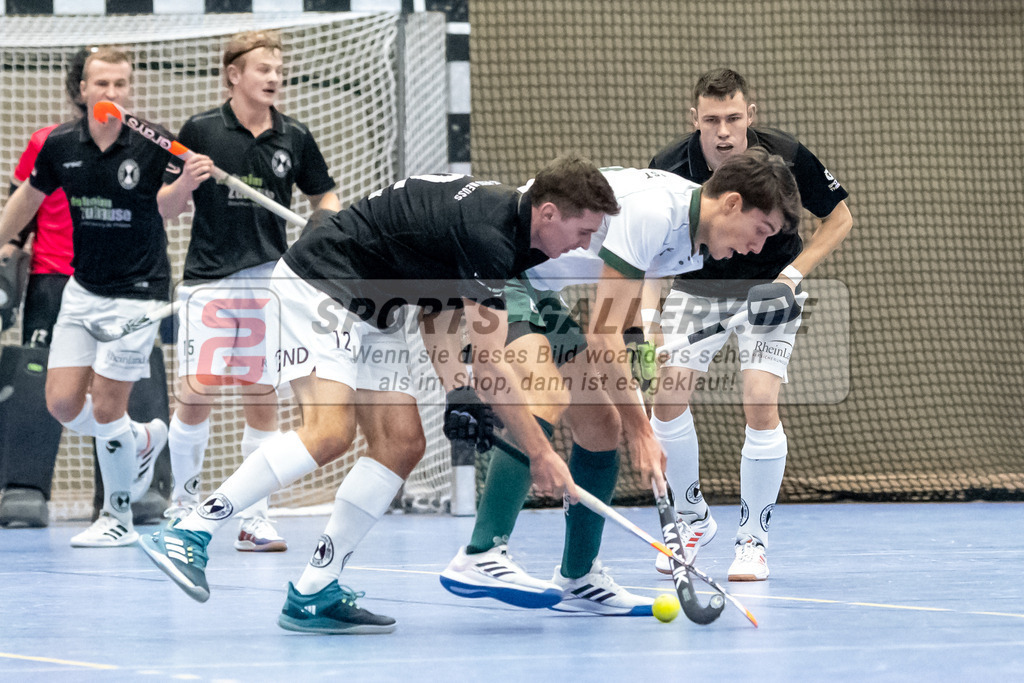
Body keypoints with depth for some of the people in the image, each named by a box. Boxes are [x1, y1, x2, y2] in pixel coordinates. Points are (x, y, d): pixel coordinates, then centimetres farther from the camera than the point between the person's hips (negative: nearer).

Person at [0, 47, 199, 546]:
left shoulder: (154, 144, -14)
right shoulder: (60, 145, -2)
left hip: (137, 293, -4)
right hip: (82, 292, 5)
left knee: (105, 409, -5)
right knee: (62, 404, 1)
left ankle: (119, 516, 13)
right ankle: (141, 437, 30)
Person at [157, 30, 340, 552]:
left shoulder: (294, 138, 6)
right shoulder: (200, 131, 0)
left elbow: (323, 198, 17)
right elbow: (164, 204, 5)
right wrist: (187, 182, -16)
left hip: (270, 281, 2)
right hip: (209, 280, -2)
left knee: (262, 398, 2)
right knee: (197, 395, -7)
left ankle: (253, 517, 9)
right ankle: (183, 500, 13)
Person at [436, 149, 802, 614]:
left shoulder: (691, 243, 6)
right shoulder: (652, 210, -26)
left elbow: (615, 328, 18)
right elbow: (601, 334, -25)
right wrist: (640, 429, -21)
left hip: (537, 287, 11)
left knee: (601, 425, 8)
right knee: (543, 398, -30)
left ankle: (577, 579, 19)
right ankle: (479, 557, -38)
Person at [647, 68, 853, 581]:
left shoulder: (785, 159, -24)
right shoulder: (670, 168, -23)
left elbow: (839, 218, -8)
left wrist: (792, 274, -21)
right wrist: (647, 316, -33)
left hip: (768, 286, -2)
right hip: (698, 284, 2)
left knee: (760, 403, -18)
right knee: (668, 398, -10)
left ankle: (753, 540, -2)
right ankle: (693, 518, 15)